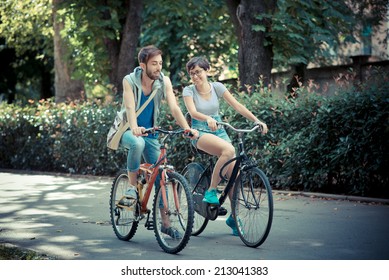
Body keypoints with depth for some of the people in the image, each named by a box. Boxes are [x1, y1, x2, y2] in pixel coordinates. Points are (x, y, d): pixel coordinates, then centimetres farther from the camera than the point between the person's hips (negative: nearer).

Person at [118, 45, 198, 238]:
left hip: (150, 134, 3)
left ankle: (166, 223, 8)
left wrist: (188, 128, -34)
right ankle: (132, 186, -18)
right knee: (137, 143, -39)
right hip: (129, 131, -3)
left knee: (160, 177, -2)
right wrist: (134, 128, -51)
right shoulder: (130, 81, -18)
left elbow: (174, 108, -18)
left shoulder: (164, 81, -10)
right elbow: (130, 107, -32)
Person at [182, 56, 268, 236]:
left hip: (219, 131, 4)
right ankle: (211, 191, -22)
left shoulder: (216, 87, 3)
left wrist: (256, 120, -14)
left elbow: (236, 106, -3)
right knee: (229, 150, -35)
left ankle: (233, 217, 8)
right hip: (200, 133, -4)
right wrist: (208, 118, -41)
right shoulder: (188, 91, -4)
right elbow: (193, 112, -21)